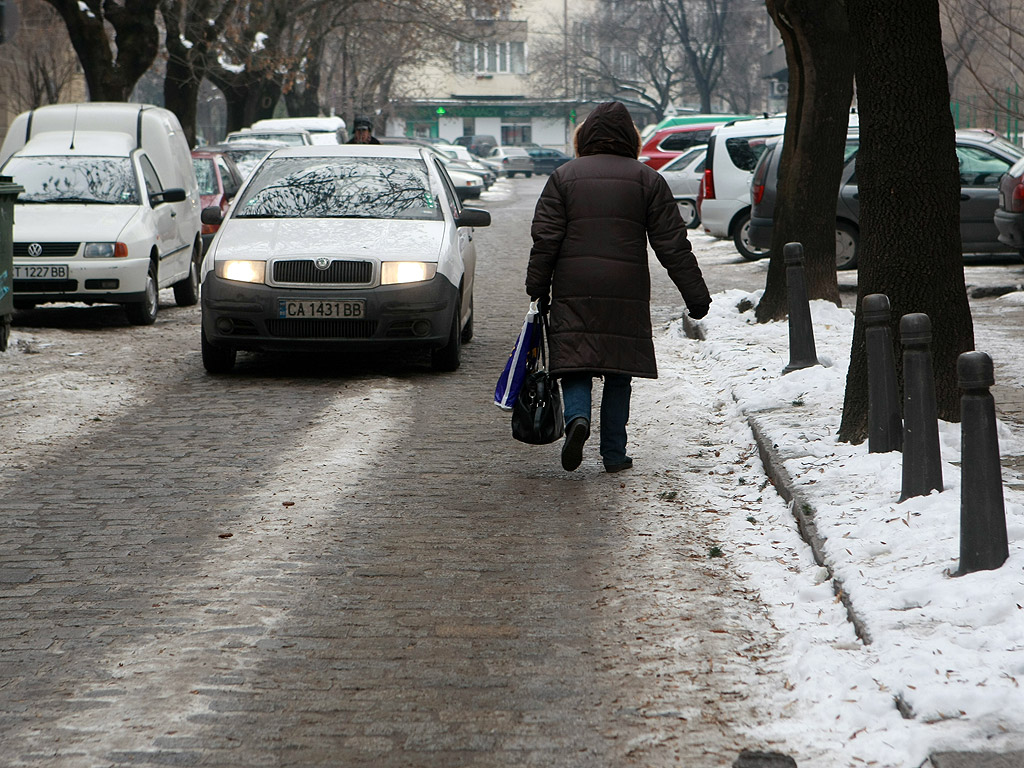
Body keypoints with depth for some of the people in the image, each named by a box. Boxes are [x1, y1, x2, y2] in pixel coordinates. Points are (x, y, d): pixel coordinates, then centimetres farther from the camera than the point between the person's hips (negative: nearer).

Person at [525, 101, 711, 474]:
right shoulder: (647, 180, 5)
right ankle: (613, 453, 10)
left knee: (576, 363, 3)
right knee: (619, 373, 8)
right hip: (627, 292, 0)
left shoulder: (564, 177, 6)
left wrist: (537, 289, 7)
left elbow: (545, 238, 1)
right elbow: (672, 244, 3)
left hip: (573, 291, 0)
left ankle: (577, 417, -26)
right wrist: (696, 295, 6)